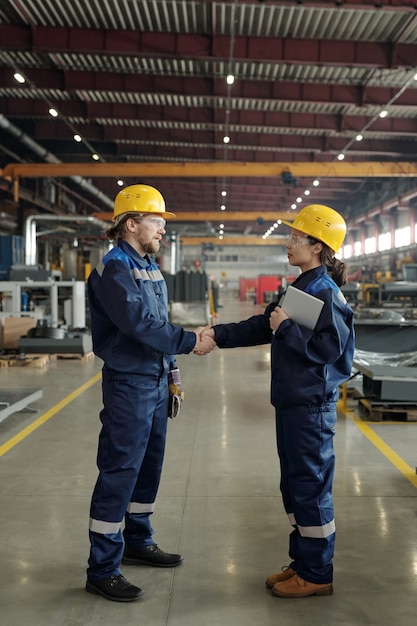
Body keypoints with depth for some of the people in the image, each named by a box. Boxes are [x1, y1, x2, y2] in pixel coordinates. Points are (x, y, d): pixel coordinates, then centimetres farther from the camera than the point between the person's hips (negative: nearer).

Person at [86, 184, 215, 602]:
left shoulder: (149, 267, 14)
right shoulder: (114, 267, -14)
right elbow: (140, 323, -23)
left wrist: (172, 374, 17)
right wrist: (190, 342, -17)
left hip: (155, 383, 9)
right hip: (129, 384, -9)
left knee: (149, 466, 17)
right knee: (119, 473, -4)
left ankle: (137, 542, 34)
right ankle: (102, 569, 6)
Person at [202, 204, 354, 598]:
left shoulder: (326, 292, -15)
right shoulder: (299, 288, 13)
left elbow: (329, 348, -23)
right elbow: (261, 327, 14)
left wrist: (286, 327, -18)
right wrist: (218, 334, 5)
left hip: (312, 406, -9)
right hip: (291, 401, 9)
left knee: (310, 485, 1)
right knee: (293, 484, 16)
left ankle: (318, 575, 15)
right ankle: (302, 561, 30)